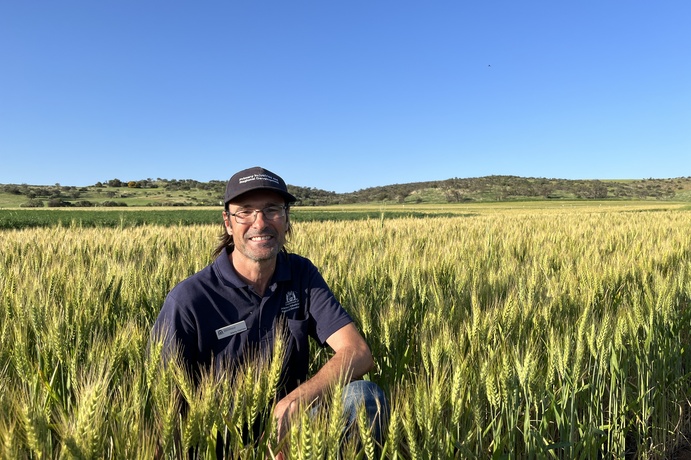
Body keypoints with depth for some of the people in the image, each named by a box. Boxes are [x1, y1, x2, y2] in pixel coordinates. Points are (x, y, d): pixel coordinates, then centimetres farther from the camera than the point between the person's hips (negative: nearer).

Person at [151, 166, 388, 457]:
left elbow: (358, 352, -13)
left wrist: (290, 405, -28)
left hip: (291, 424, 4)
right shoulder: (187, 300, -15)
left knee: (363, 396, -22)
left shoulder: (302, 275, -2)